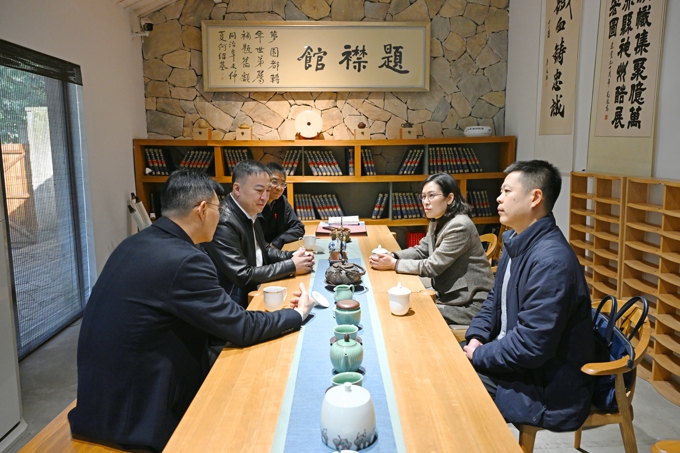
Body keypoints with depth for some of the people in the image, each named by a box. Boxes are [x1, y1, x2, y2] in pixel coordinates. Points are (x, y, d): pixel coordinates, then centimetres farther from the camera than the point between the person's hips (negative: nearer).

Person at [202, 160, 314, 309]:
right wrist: (291, 266, -19)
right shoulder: (223, 223, -25)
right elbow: (242, 276, -24)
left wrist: (292, 257, -3)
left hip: (254, 291, 8)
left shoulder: (250, 214, 2)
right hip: (235, 304, -8)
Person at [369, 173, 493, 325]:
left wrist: (394, 264, -17)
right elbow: (421, 250, 10)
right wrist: (391, 256, -7)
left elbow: (431, 267, -22)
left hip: (471, 303, -8)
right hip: (451, 294, 8)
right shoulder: (437, 222, 6)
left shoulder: (460, 227, -23)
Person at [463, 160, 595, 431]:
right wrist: (476, 337, -1)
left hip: (548, 389, -9)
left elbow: (531, 346, -27)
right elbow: (495, 301, 16)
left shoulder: (551, 260, -26)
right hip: (512, 359, 9)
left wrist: (479, 355, -14)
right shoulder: (515, 243, 6)